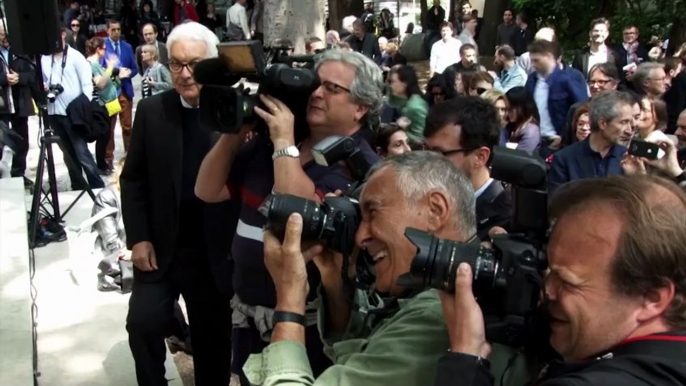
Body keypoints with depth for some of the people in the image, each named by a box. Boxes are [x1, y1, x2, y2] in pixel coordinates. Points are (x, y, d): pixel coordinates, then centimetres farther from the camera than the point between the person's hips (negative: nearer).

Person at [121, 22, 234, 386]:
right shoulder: (151, 110, -1)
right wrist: (138, 237, -3)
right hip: (160, 247, 1)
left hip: (215, 251, -1)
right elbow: (133, 179, 3)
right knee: (143, 324, -5)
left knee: (213, 336, 12)